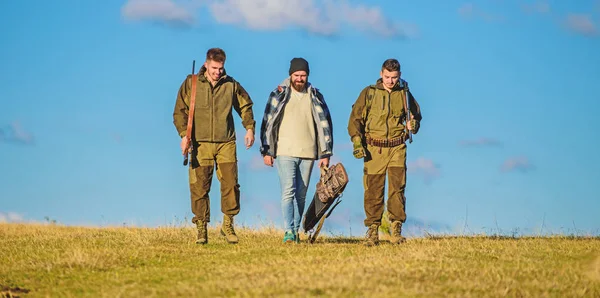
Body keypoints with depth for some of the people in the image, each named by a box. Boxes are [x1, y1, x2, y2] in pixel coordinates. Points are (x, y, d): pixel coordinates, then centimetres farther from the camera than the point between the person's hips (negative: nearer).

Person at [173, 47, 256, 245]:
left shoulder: (231, 85, 7)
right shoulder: (191, 84, 2)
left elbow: (245, 106, 20)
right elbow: (180, 111, 3)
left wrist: (249, 128, 8)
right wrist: (184, 134, -9)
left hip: (226, 143, 1)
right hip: (200, 144, -1)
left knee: (230, 184, -6)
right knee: (199, 188, -2)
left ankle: (228, 225, 8)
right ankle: (201, 229, 6)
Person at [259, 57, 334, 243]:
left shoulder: (315, 97, 8)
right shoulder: (278, 95, 2)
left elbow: (325, 125, 11)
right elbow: (267, 122, 5)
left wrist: (326, 154, 6)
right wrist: (266, 151, 1)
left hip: (308, 153, 3)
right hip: (285, 152, -3)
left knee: (301, 194, 6)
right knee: (288, 191, -15)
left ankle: (295, 230, 14)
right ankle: (289, 231, -20)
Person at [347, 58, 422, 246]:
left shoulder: (405, 94, 8)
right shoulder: (369, 93, 4)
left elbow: (416, 116, 21)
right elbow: (355, 118, 4)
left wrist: (413, 125, -3)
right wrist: (357, 142, -8)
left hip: (397, 148, 1)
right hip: (373, 149, -1)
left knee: (397, 188, -6)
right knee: (373, 190, 1)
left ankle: (396, 230, -1)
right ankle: (373, 230, 8)